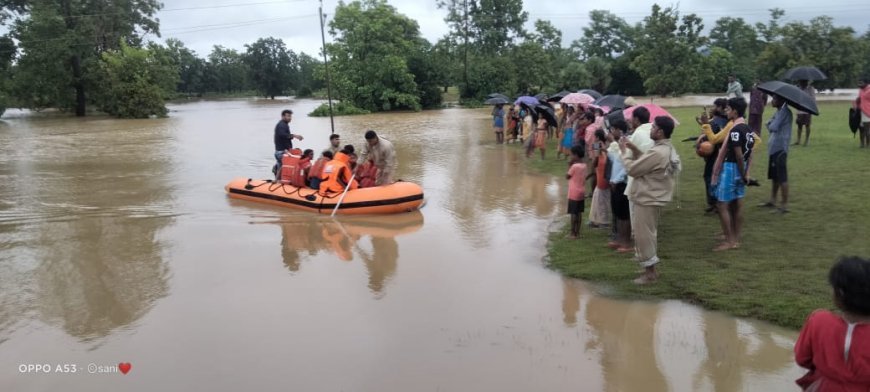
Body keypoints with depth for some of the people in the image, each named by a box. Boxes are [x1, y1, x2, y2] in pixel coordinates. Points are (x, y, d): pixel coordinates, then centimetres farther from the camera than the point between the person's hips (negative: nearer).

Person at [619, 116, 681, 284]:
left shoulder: (657, 152, -26)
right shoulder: (668, 149, 8)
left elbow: (632, 169, -20)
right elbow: (645, 163, 13)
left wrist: (625, 151, -8)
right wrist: (635, 150, 2)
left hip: (646, 200, -10)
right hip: (653, 198, 10)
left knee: (643, 236, -1)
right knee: (649, 235, 19)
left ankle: (649, 273, 8)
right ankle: (651, 269, 27)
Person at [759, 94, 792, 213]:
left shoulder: (785, 112, -15)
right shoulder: (778, 112, 15)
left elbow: (773, 127, -24)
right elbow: (770, 126, 11)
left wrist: (770, 124, -4)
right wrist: (770, 124, -9)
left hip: (780, 148, -10)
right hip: (774, 148, 10)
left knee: (782, 178, -6)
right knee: (774, 176, 18)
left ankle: (785, 205, -2)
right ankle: (772, 201, 30)